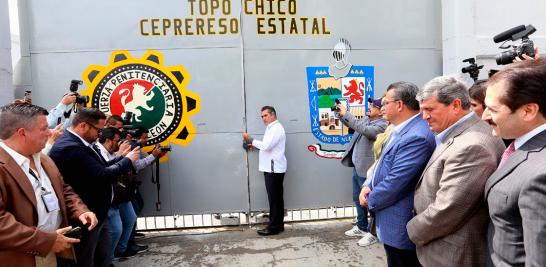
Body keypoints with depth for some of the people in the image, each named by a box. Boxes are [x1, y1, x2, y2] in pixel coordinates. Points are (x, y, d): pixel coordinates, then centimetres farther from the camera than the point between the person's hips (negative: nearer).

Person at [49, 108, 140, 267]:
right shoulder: (69, 148, -26)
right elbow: (103, 176, -29)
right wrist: (128, 160, -15)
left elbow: (101, 168, 12)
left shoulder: (78, 143, 7)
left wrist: (123, 157, 0)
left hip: (97, 214, 10)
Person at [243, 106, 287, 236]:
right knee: (276, 197, 12)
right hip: (271, 168, 10)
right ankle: (278, 224, 18)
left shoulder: (276, 128, -13)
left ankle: (273, 227, 1)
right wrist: (253, 144, 9)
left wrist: (251, 140, -13)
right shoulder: (271, 128, 20)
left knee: (274, 198, -5)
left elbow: (267, 146, -22)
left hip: (274, 168, -10)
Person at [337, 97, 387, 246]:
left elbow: (363, 130, -33)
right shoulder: (366, 118, 8)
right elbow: (351, 124, 21)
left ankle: (373, 233, 17)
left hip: (367, 170, -9)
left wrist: (346, 113, -28)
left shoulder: (382, 125, -18)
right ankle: (361, 227, 35)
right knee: (358, 199, 19)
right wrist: (340, 113, 3)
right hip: (357, 167, 9)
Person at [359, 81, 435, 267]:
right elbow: (382, 164, 15)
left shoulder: (417, 136, -25)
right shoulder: (401, 130, 8)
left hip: (399, 225, -9)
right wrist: (367, 186, -2)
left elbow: (396, 182, -27)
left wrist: (370, 200, -11)